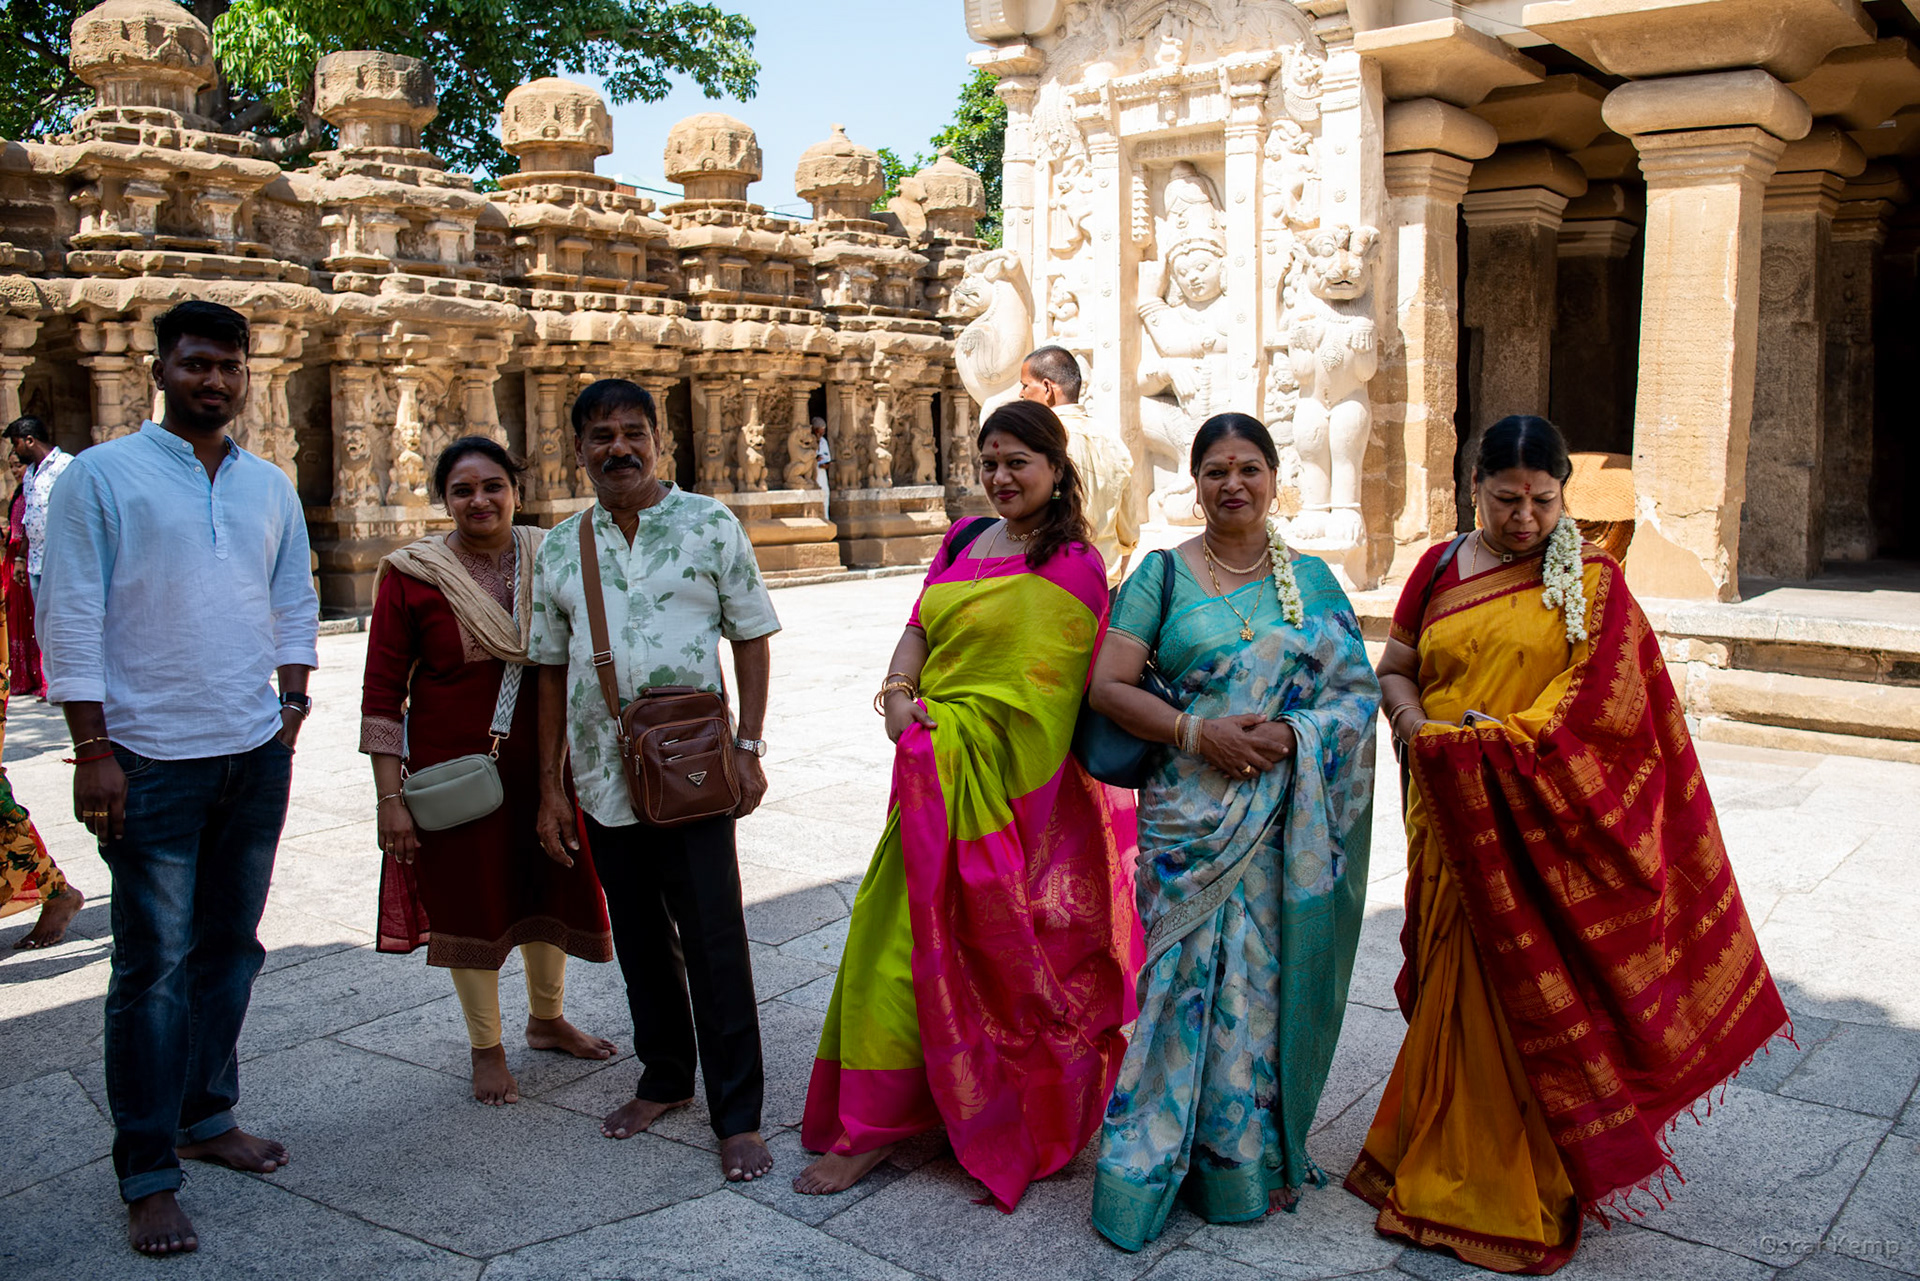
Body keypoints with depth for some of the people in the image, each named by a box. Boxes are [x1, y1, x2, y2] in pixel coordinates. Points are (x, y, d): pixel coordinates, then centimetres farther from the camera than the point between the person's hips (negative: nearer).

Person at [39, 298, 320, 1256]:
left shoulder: (270, 486, 12)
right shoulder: (101, 476, -3)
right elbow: (70, 616, -7)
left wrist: (293, 700, 7)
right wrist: (92, 749, -12)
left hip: (257, 755, 5)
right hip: (154, 760, -5)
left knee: (230, 948, 14)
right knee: (153, 966, -1)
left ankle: (207, 1116, 30)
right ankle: (148, 1176, 9)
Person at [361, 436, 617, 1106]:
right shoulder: (410, 574, -10)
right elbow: (382, 692, -8)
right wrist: (390, 795, -12)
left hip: (543, 760, 3)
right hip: (456, 764, -3)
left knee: (552, 886, 16)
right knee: (469, 899, 8)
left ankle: (547, 1019, 41)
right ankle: (487, 1048, 28)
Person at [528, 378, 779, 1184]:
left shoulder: (710, 525, -1)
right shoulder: (558, 550, 8)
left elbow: (752, 639, 2)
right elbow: (552, 671, 12)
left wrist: (749, 748, -6)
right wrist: (549, 786, 10)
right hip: (603, 780, 4)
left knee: (714, 946, -3)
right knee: (639, 942, 15)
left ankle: (738, 1117, 8)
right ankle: (664, 1079, 33)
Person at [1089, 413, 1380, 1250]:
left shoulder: (1312, 579, 10)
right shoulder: (1162, 573, 4)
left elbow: (1358, 688, 6)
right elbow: (1108, 687, -2)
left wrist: (1290, 733, -12)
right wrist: (1196, 731, -15)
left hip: (1289, 820, 2)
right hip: (1193, 816, -2)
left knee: (1275, 976, 6)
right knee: (1192, 976, -2)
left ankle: (1263, 1157, 24)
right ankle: (1165, 1158, 14)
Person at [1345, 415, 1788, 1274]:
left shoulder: (1592, 578, -1)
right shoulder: (1439, 568, 9)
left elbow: (1601, 695, -10)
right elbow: (1394, 668, 10)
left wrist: (1497, 739, -21)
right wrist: (1420, 727, -11)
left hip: (1549, 823, -3)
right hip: (1452, 816, 3)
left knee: (1533, 998, 2)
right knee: (1454, 992, 10)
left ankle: (1523, 1193, 16)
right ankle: (1442, 1167, 26)